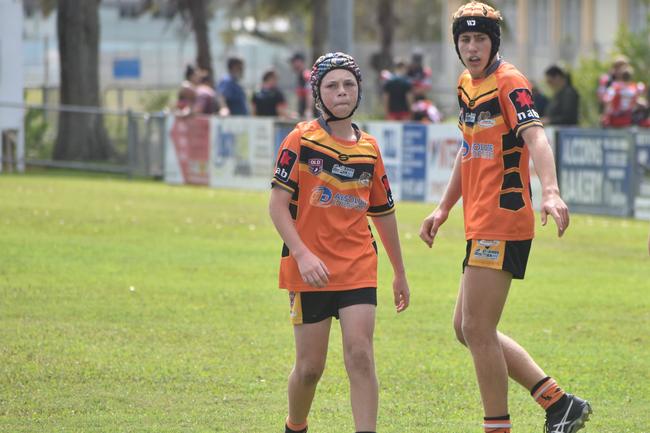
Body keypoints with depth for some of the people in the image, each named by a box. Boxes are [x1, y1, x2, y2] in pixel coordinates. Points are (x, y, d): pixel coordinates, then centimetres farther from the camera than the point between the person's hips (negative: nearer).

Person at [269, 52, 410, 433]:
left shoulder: (369, 148, 9)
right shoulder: (301, 140, -4)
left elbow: (383, 213, 19)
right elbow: (278, 204, -8)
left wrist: (400, 272, 23)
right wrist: (302, 254, -21)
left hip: (359, 269, 3)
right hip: (311, 270, -2)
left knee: (360, 356, -11)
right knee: (311, 366, 4)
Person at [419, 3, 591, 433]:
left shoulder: (508, 82, -11)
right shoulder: (467, 85, 16)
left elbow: (535, 137, -27)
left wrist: (551, 192, -42)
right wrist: (444, 208, 29)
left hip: (501, 220, -10)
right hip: (481, 221, 10)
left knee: (477, 330, -9)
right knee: (467, 329, 12)